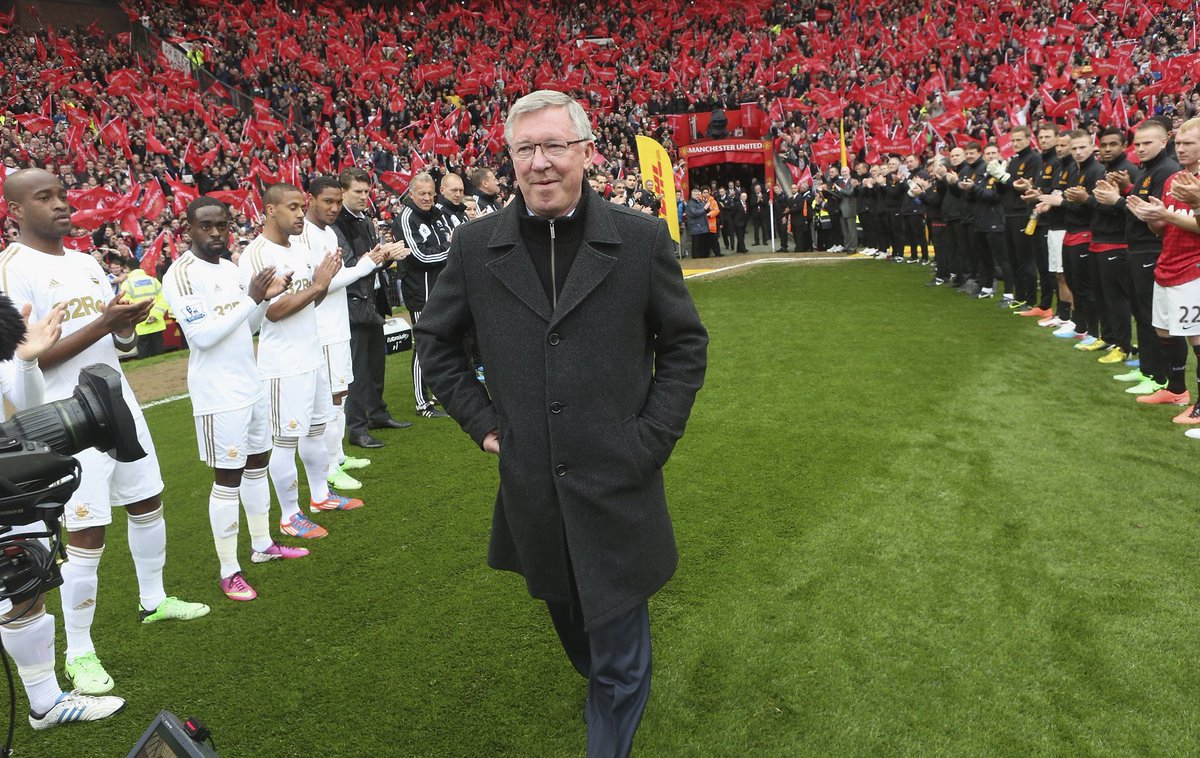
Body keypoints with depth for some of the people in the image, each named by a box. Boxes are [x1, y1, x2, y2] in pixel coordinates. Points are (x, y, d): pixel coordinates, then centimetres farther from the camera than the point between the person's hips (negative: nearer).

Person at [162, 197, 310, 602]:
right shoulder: (182, 275, -16)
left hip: (251, 383, 8)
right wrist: (251, 299, -22)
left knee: (258, 462, 16)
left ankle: (262, 545, 31)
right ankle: (229, 571, 8)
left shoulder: (231, 268, 10)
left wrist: (266, 297, -1)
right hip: (219, 393, -8)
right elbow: (203, 335, -24)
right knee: (228, 477, -3)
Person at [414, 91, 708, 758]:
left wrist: (652, 438, -5)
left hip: (619, 485, -3)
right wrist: (482, 420, 3)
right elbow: (436, 340, 12)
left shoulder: (641, 239, -7)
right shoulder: (477, 246, -2)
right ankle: (610, 686, 57)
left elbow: (686, 344, 2)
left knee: (619, 664, 6)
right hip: (531, 490, 3)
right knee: (577, 637, 26)